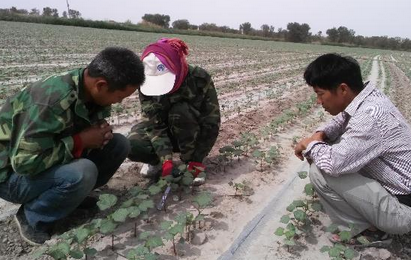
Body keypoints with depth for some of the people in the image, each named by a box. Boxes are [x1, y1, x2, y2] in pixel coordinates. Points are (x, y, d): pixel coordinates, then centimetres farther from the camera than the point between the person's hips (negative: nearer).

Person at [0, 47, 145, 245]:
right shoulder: (52, 100, -35)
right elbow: (26, 162, -33)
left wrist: (102, 131, -17)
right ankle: (31, 218, -6)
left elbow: (91, 125, 7)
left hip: (58, 160, 7)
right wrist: (81, 140, -28)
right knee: (82, 173, -35)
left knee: (118, 144, -8)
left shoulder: (94, 92, -10)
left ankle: (73, 194, 6)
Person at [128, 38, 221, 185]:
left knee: (180, 111, -36)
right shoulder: (147, 84, -22)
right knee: (133, 146, -28)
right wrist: (166, 159, -38)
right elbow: (154, 124, -25)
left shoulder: (200, 79, -28)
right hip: (163, 129, 2)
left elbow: (211, 122, -25)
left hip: (194, 134, -1)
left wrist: (196, 160, -28)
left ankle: (189, 162, -16)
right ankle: (157, 161, 4)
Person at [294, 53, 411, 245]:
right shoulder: (364, 100, -2)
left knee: (320, 171, -23)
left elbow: (334, 162, -36)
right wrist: (319, 135, -4)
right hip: (389, 185, 9)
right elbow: (341, 121, 18)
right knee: (319, 156, 8)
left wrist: (309, 145, -15)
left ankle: (368, 231, -1)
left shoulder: (371, 115, -31)